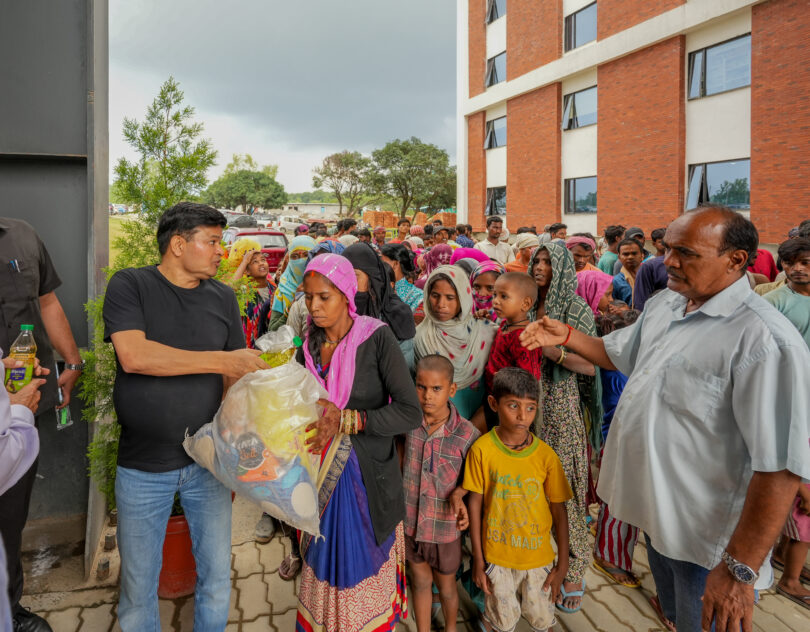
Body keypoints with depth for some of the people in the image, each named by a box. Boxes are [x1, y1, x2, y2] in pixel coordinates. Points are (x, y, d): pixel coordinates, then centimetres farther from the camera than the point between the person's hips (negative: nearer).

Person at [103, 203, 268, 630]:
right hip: (142, 470, -2)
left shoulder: (223, 298, 3)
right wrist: (222, 361, -21)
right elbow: (133, 355, -22)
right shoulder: (129, 285, -7)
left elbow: (236, 378, 6)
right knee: (138, 587, 14)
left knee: (217, 580, 14)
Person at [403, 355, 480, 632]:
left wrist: (456, 494, -22)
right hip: (410, 521, 1)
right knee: (420, 581, 23)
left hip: (445, 526, -1)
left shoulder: (467, 434, -20)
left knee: (446, 586, 22)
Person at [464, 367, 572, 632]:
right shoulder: (481, 450, -15)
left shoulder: (546, 455, -12)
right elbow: (475, 504, -7)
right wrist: (478, 560, -2)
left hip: (539, 557, 1)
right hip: (496, 557, -1)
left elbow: (559, 511, -4)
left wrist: (562, 565, -1)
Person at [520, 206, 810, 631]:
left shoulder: (766, 340, -27)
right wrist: (566, 336, 3)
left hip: (707, 532, -7)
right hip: (655, 504, 8)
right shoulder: (663, 304, 1)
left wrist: (740, 569, -26)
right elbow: (619, 354, 18)